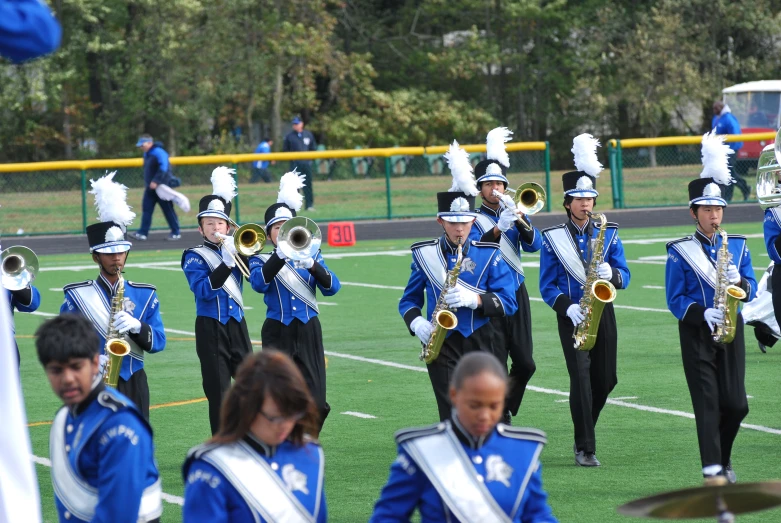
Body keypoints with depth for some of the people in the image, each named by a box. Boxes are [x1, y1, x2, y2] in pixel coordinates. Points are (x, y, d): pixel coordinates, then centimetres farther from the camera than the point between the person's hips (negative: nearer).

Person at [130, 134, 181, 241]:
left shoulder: (158, 153, -18)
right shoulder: (146, 154, 12)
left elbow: (163, 168, -28)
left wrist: (156, 181, -31)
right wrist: (148, 182, 14)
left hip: (162, 187, -9)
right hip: (150, 188, 9)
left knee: (168, 210, -1)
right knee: (146, 209, 4)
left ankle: (176, 233, 7)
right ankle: (143, 233, 5)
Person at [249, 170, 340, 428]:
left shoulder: (311, 254, 12)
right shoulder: (261, 260, 5)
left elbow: (332, 288, -3)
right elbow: (258, 283, -18)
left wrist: (311, 265, -20)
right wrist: (280, 255, -27)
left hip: (308, 332, 2)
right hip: (277, 334, -2)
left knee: (315, 404, -1)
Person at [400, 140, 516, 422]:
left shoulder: (489, 255, 2)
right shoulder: (424, 254, 4)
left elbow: (508, 302, -4)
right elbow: (409, 300, 11)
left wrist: (474, 299, -21)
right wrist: (417, 322, -10)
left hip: (481, 343, 1)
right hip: (442, 345, -1)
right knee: (453, 413, -10)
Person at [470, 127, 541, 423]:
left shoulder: (514, 214, 10)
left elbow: (534, 245, -6)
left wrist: (518, 217, -21)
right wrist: (499, 227, -33)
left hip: (517, 296, 4)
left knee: (525, 365, 4)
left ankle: (506, 408, 27)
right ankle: (499, 422, 4)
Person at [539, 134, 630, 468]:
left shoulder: (609, 233, 6)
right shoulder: (552, 239, 0)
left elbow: (624, 277, 4)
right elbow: (547, 286, -2)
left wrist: (611, 274, -20)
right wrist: (567, 307, -19)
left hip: (603, 312, 3)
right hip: (571, 317, -3)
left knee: (606, 379, 7)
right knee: (581, 376, -14)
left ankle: (584, 433, 31)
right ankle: (585, 449, -10)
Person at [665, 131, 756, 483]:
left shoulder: (737, 246, 9)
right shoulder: (680, 252, -3)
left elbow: (751, 290, 7)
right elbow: (675, 299, -6)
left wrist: (739, 282, -15)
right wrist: (702, 313, -22)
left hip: (731, 331, 3)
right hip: (697, 333, -3)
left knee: (736, 404, 1)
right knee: (707, 402, -9)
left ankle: (722, 458, 24)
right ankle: (712, 469, -11)